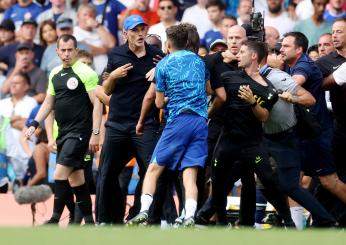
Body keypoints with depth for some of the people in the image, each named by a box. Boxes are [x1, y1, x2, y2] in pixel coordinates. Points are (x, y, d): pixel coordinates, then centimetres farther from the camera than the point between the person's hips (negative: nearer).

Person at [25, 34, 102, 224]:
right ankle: (89, 221, 14)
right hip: (63, 132, 7)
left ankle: (55, 220, -12)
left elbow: (97, 104, -11)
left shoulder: (85, 72, -9)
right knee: (75, 178, 9)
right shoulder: (55, 74, 13)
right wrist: (34, 124, 10)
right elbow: (49, 103, 21)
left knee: (60, 174, -15)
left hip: (79, 132, -7)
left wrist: (95, 133, -16)